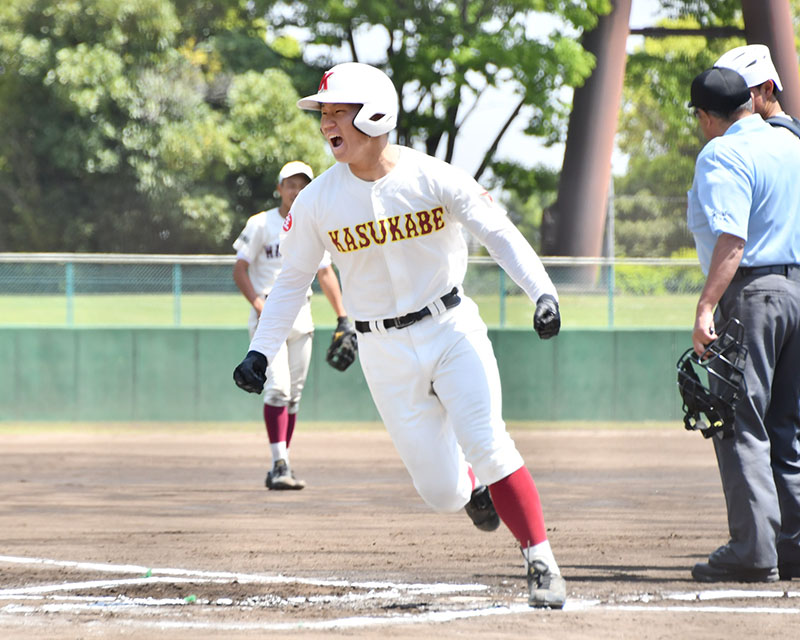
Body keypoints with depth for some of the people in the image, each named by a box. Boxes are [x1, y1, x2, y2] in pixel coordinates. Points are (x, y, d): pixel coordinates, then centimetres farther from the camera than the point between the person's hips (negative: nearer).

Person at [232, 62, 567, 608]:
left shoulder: (434, 179, -11)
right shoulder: (317, 202, -6)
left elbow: (500, 233, -11)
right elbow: (293, 279, 6)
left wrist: (543, 292, -26)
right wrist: (261, 351, -3)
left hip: (452, 330, -1)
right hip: (386, 353, 1)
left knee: (488, 444, -18)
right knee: (441, 492, -5)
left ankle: (542, 564, -6)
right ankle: (473, 484, 33)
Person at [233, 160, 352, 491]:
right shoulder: (261, 224, -2)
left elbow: (325, 273, 18)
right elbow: (239, 269, -4)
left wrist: (342, 316, 10)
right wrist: (258, 304, -18)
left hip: (301, 318, 5)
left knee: (293, 394, 5)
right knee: (278, 387, -18)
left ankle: (279, 470, 11)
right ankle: (280, 465, -22)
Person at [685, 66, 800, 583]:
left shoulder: (722, 156, -11)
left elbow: (731, 238, -23)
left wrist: (706, 307, -28)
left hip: (750, 291, -8)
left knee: (740, 426, -5)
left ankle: (754, 550, -10)